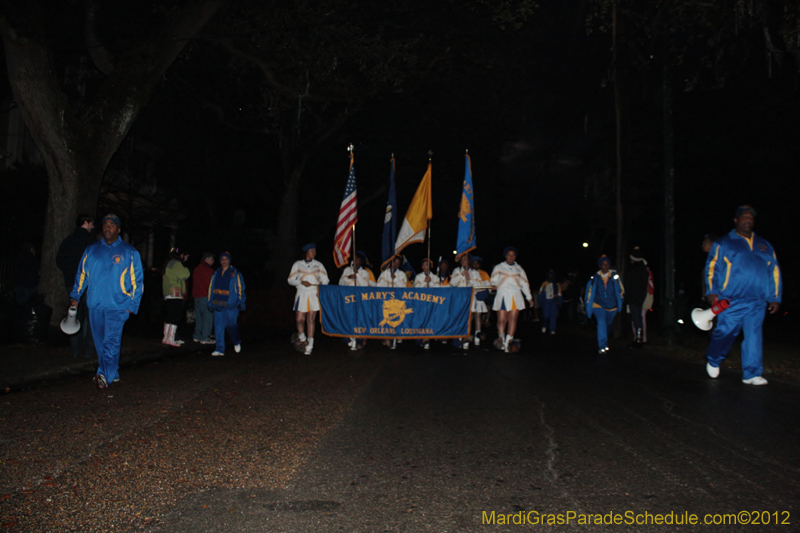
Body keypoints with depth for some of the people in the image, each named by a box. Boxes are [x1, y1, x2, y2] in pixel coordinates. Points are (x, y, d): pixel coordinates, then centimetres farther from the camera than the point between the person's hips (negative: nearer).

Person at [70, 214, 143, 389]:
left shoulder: (129, 252, 3)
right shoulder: (91, 250, 13)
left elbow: (137, 280, 3)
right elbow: (81, 274, 18)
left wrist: (133, 304, -3)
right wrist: (75, 295, 6)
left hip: (117, 306, -4)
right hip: (95, 304, 4)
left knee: (111, 341, -16)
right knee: (100, 343, 8)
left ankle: (104, 375, -22)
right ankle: (112, 374, 19)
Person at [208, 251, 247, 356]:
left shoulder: (235, 274, 5)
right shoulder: (216, 274, 16)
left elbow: (240, 289, 4)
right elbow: (211, 288, 20)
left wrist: (241, 302, -2)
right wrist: (210, 302, 15)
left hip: (231, 305, -4)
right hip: (218, 305, 4)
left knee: (231, 324, -8)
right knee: (218, 327, -1)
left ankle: (237, 342, 20)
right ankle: (219, 349, 2)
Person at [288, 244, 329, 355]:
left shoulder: (318, 265, 13)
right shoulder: (297, 264, 10)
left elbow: (325, 280, 8)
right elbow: (291, 280, 6)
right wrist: (301, 282, -10)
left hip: (314, 295, 0)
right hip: (301, 294, 0)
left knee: (311, 320, -2)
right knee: (299, 319, -8)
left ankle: (309, 345, 4)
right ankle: (301, 338, 20)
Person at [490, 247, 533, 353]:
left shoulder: (519, 269, 20)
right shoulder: (499, 267, 14)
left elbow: (525, 284, 21)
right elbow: (494, 280, 6)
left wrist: (529, 298, 18)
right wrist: (494, 285, -18)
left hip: (515, 296, 2)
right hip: (502, 295, -2)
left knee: (513, 319, -8)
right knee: (502, 319, -11)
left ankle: (508, 342, -6)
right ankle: (501, 338, 5)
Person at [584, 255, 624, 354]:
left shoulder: (614, 276, -1)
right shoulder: (595, 277, -2)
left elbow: (621, 289, 9)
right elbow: (589, 291, 7)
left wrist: (620, 303, 8)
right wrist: (588, 305, 8)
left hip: (612, 306, 2)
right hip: (598, 305, -2)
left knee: (607, 325, 15)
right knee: (601, 322, -24)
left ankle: (603, 344, 39)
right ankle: (602, 346, -27)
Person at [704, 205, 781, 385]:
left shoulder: (764, 246, 19)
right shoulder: (723, 243, 7)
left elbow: (774, 271, 19)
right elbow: (712, 267, 1)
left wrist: (775, 297, 13)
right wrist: (712, 292, -9)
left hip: (757, 302, 4)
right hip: (731, 300, -4)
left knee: (754, 336, 0)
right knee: (725, 332, -5)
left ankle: (751, 374, 5)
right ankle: (713, 361, 20)